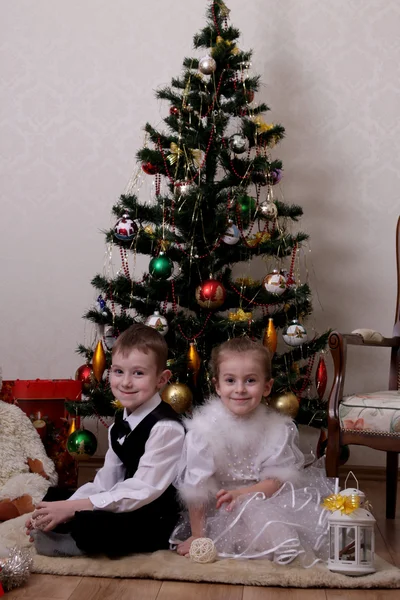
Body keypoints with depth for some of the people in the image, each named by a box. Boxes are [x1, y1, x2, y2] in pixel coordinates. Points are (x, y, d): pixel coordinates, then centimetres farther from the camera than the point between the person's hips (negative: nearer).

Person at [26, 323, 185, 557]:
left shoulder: (166, 427, -20)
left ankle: (49, 540, -3)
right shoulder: (121, 425, 8)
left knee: (87, 526, -30)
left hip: (157, 521, -9)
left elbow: (142, 491, -24)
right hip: (128, 510, 9)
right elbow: (106, 481, 8)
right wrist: (66, 506, -9)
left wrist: (73, 508, -24)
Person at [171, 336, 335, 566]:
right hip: (217, 509, -4)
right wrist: (198, 536, -13)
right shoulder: (204, 428, -15)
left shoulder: (278, 427, -6)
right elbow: (196, 485, -14)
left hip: (263, 497, 4)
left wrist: (243, 493, -26)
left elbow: (277, 479, -8)